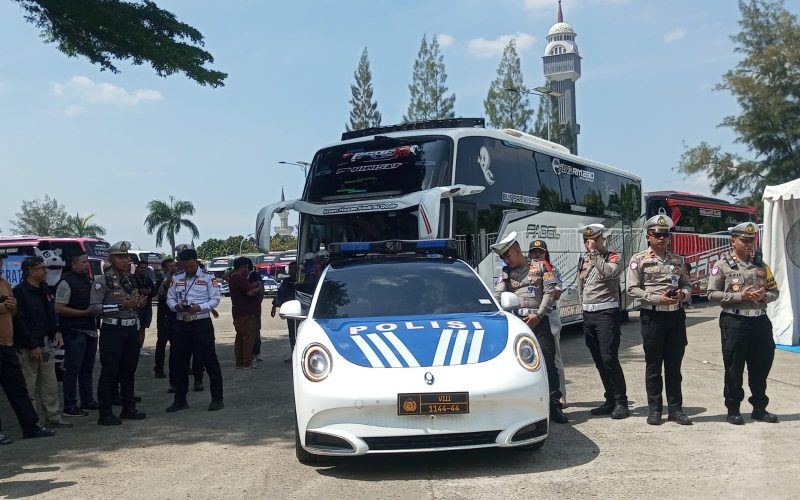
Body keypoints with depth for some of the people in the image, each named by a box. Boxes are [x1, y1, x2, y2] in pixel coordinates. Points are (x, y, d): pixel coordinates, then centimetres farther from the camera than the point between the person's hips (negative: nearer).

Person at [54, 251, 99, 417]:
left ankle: (87, 401, 26)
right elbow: (59, 308, -17)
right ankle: (69, 407, -1)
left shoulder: (88, 280, 15)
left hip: (90, 331, 9)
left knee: (87, 368, 16)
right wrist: (84, 313, -19)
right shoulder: (66, 282, -11)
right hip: (74, 332, -9)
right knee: (73, 368, -5)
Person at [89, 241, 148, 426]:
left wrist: (140, 303, 4)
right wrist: (120, 306, -22)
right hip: (112, 330, -7)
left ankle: (128, 409, 25)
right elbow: (95, 307, -15)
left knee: (129, 371, 14)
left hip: (132, 329, 7)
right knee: (109, 372, -3)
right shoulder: (102, 281, -8)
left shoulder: (131, 279, 14)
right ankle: (105, 414, 3)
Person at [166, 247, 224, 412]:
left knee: (209, 361, -2)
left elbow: (215, 299, -6)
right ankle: (180, 400, 22)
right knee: (180, 363, 10)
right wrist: (176, 306, -11)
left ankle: (217, 399, 7)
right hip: (181, 324, 5)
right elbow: (169, 298, 11)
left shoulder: (208, 278, -3)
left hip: (202, 323, -4)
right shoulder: (176, 279, 10)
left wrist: (200, 307, -20)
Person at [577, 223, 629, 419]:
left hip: (607, 313, -7)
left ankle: (621, 402, -3)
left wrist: (595, 253, -21)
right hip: (588, 314, 7)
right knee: (599, 361, 9)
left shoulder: (613, 257, -4)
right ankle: (610, 401, 18)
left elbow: (608, 273, -26)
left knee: (609, 358, -12)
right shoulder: (583, 260, 15)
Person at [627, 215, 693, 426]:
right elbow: (632, 289, -7)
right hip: (653, 316, -4)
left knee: (674, 364, 8)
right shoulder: (639, 260, -2)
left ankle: (675, 409, 16)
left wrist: (683, 294, -8)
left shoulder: (678, 260, 12)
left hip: (676, 315, 4)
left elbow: (687, 284, 16)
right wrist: (658, 298, -17)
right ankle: (654, 409, 12)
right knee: (653, 365, 3)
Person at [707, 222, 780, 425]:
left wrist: (764, 296, -7)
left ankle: (759, 408, 23)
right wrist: (740, 296, -16)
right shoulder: (722, 265, -2)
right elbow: (712, 294, -7)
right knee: (734, 368, 2)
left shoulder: (761, 265, 12)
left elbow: (774, 291, 16)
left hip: (760, 321, 4)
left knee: (761, 366, 10)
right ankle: (733, 410, 13)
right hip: (734, 321, -4)